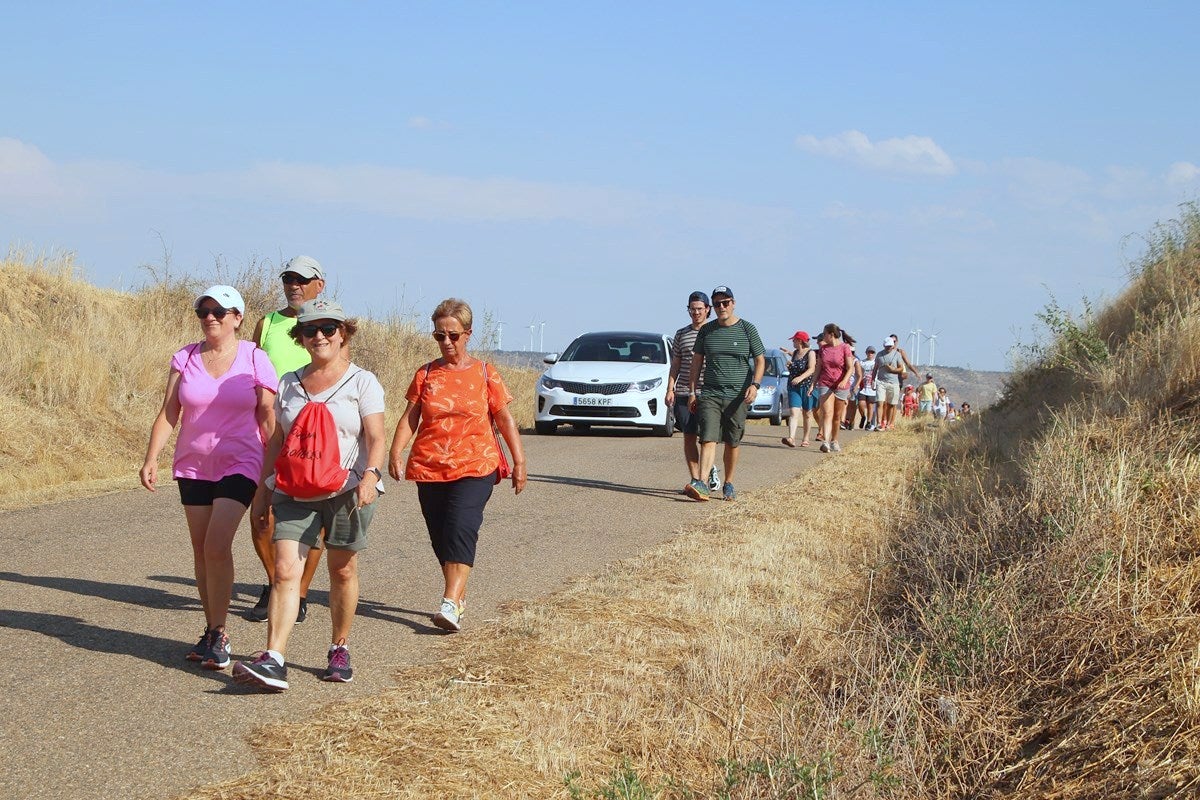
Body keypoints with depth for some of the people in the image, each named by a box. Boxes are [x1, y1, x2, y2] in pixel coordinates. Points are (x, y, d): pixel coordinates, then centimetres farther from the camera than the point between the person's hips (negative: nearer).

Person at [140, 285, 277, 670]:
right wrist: (151, 459, -7)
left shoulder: (254, 360, -3)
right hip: (193, 465, 4)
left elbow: (268, 418, -1)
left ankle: (219, 635, -9)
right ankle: (212, 631, 17)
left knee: (217, 545, -16)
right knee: (200, 549, 7)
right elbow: (168, 414, 3)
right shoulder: (184, 359, 4)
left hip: (239, 465, -4)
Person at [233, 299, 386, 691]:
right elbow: (277, 441, 19)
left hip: (346, 491, -2)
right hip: (294, 493, 3)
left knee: (342, 572, 6)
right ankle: (273, 660, -20)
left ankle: (339, 649, 24)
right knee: (285, 570, -11)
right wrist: (263, 489, 15)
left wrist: (369, 475, -23)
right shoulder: (289, 384, 15)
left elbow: (375, 438, -6)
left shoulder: (361, 382, 2)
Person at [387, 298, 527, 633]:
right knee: (440, 536, 6)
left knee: (461, 530, -19)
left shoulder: (484, 373, 5)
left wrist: (519, 461, 4)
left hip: (475, 467, -3)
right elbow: (410, 417, 4)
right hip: (429, 467, 3)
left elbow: (505, 419, 7)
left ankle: (450, 604, -26)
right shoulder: (426, 374, 10)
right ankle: (459, 596, 22)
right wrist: (396, 451, -12)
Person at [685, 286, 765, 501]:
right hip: (710, 394, 1)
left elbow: (760, 360, 2)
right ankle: (701, 484, -25)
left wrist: (755, 384, -15)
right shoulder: (706, 330, 8)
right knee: (708, 439, -13)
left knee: (732, 443, 6)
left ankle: (728, 485, 19)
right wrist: (693, 391, 8)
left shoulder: (747, 329, 2)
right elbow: (697, 361, 13)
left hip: (737, 395, -1)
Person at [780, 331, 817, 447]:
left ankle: (805, 439, 21)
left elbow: (811, 369, -21)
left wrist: (800, 378, -34)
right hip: (793, 387, 4)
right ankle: (791, 438, -26)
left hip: (807, 387, -4)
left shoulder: (810, 353, -6)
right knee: (794, 412, -11)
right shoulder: (795, 353, 13)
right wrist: (789, 366, 12)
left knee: (807, 414, 9)